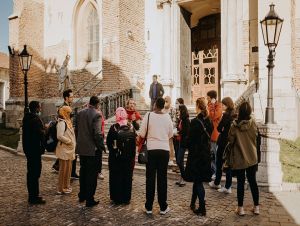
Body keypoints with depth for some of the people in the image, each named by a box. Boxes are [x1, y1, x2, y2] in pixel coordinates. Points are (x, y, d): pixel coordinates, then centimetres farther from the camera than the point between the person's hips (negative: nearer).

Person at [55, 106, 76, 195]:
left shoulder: (67, 122, 14)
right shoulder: (61, 123, -15)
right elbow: (60, 136, -24)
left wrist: (73, 143, 9)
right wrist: (69, 141, -15)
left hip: (69, 150, 9)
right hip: (64, 150, -9)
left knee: (68, 168, 16)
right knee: (63, 169, -1)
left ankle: (66, 186, 29)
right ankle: (61, 189, 10)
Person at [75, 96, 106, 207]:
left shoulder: (80, 113, 4)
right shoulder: (96, 114, -16)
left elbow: (76, 130, 10)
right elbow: (97, 133, -21)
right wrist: (102, 146, -9)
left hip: (81, 148, 7)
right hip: (93, 149, -6)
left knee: (83, 171, 20)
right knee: (92, 174, 4)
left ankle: (82, 195, 34)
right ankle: (89, 200, 12)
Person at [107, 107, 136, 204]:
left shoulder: (113, 127, -12)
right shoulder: (131, 127, -3)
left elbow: (108, 142, -7)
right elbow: (134, 142, 0)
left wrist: (112, 150, 8)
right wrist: (132, 155, 8)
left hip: (115, 156, -2)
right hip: (129, 156, 3)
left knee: (116, 176, 9)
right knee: (127, 176, 12)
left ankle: (117, 198, 16)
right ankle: (126, 198, 20)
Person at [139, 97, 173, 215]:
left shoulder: (149, 115, -7)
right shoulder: (167, 117, 0)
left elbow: (142, 134, -6)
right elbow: (170, 134, 10)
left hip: (151, 149, -1)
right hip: (164, 149, 2)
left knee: (150, 178, 7)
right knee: (162, 178, 9)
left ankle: (149, 207, 16)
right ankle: (163, 207, 17)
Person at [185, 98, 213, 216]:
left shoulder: (195, 121, -18)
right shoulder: (209, 121, 3)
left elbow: (190, 139, -15)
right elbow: (209, 137, 11)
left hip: (196, 154, -7)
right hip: (206, 153, 7)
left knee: (198, 181, 3)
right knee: (198, 179, 19)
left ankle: (202, 209, 9)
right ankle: (193, 203, 33)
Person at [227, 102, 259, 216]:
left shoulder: (234, 125, -16)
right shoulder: (253, 123, -10)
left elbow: (230, 140, -8)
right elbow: (255, 136, 4)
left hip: (239, 158, -2)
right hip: (252, 158, 2)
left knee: (240, 182, 8)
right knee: (253, 181, 14)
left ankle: (240, 208, 15)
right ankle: (256, 207, 24)